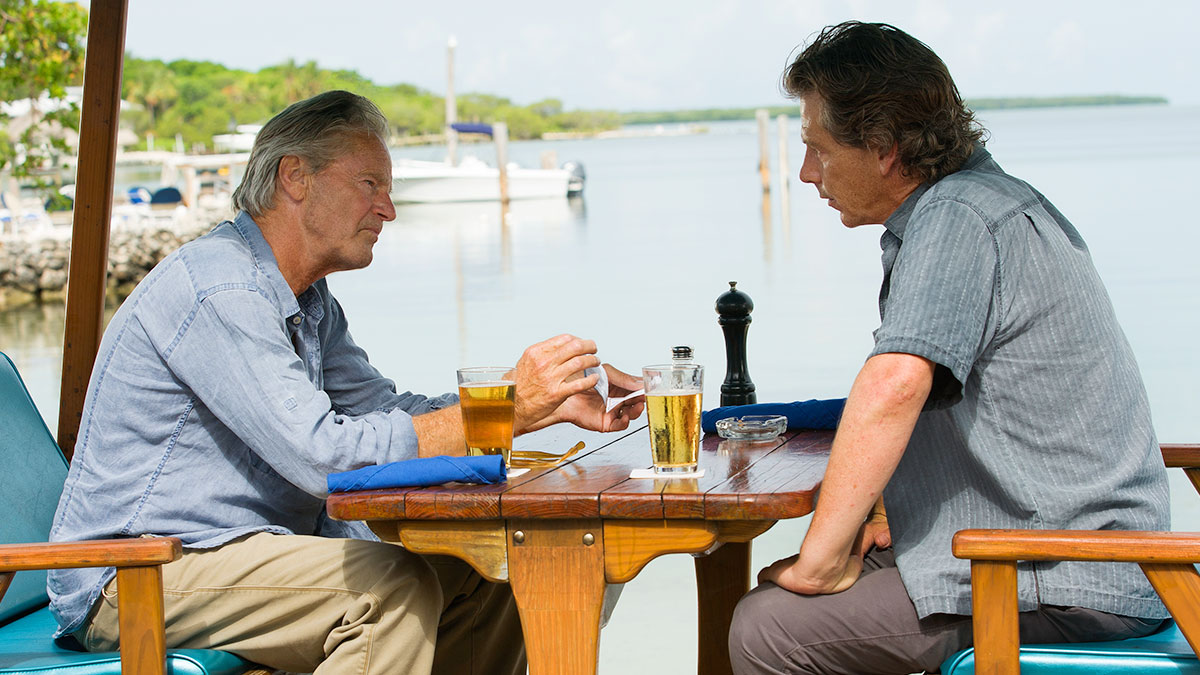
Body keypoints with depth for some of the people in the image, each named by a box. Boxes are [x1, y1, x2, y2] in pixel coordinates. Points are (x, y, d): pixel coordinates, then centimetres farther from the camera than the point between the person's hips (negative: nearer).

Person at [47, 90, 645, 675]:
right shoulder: (219, 290, -20)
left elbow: (385, 410, 13)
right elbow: (326, 456, -27)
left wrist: (554, 405, 2)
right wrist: (511, 406, -22)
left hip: (248, 548, 10)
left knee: (480, 576, -2)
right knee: (393, 585, -28)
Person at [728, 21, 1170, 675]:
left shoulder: (955, 218, -17)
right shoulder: (987, 196, 17)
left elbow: (895, 385, -32)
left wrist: (822, 559, -27)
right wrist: (877, 518, 17)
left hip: (1064, 585, -11)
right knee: (772, 589, 13)